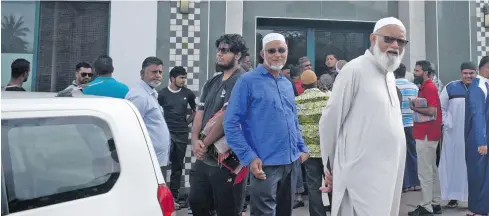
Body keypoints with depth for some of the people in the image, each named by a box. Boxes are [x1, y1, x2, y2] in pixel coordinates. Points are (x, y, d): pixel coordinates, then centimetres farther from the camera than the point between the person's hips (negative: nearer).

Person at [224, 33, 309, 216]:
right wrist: (249, 157, -17)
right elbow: (231, 123, -12)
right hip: (265, 165, -7)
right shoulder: (248, 81, -8)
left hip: (291, 163, 7)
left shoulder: (287, 84, 13)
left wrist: (302, 148, 12)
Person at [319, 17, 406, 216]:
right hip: (364, 173, -8)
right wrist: (330, 165, -2)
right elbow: (329, 121, -9)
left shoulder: (390, 76, 14)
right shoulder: (355, 70, -12)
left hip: (390, 170, 8)